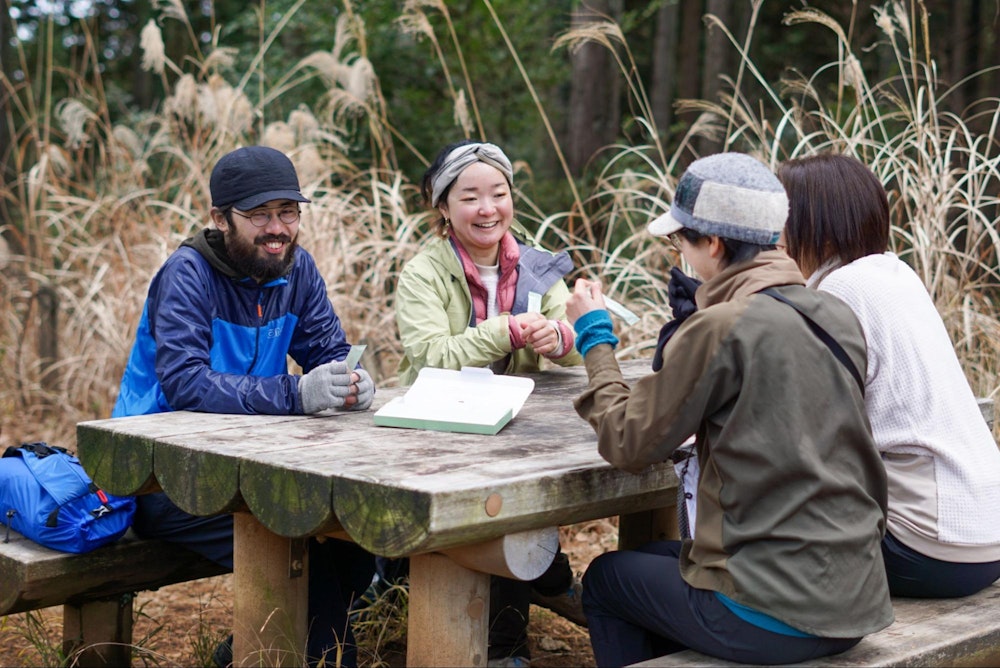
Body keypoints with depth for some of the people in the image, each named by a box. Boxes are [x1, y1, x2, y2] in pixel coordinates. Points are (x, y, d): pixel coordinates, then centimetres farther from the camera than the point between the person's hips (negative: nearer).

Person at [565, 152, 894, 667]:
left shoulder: (718, 329, -18)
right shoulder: (837, 318, 3)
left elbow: (630, 444, -8)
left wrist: (594, 338, 4)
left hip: (773, 617, -7)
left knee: (605, 579, 20)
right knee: (657, 557, 31)